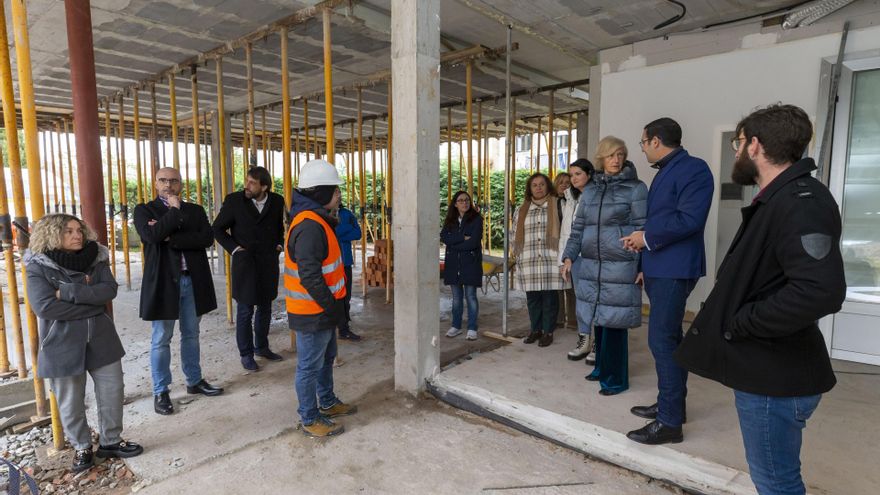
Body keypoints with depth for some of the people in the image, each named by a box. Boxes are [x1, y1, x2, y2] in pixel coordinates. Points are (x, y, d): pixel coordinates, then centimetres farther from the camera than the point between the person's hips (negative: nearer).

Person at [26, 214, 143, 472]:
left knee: (113, 391, 9)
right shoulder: (38, 266, -8)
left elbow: (109, 290, -12)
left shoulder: (95, 258, 1)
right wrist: (91, 304, -16)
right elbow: (45, 306, -18)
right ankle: (81, 447, 30)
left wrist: (69, 291, -20)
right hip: (63, 344, -3)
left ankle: (111, 441, 27)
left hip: (101, 339, 3)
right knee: (70, 402, 10)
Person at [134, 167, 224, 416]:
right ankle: (160, 392, 18)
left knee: (191, 335, 15)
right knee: (161, 339, 6)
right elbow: (151, 234, -19)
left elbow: (207, 238, -9)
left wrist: (171, 238, -16)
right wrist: (175, 210, -10)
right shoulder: (144, 210, 2)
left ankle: (194, 381, 29)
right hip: (162, 282, -3)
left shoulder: (195, 210, 8)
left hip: (193, 281, 3)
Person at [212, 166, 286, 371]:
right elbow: (217, 228, 1)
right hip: (245, 263, -3)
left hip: (269, 263, 3)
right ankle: (246, 354, 17)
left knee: (265, 308, 14)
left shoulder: (277, 201, 0)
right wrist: (234, 248, -8)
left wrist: (279, 244, 7)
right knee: (245, 311, 3)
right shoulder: (234, 200, -8)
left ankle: (261, 346, 30)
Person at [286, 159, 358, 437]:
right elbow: (310, 277, -29)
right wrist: (331, 307, -19)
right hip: (313, 313, -11)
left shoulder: (317, 220, 10)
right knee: (310, 367, 5)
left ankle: (328, 403, 42)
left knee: (326, 358, 24)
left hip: (323, 311, 11)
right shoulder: (310, 226, -24)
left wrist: (334, 305, 17)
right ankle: (310, 420, 22)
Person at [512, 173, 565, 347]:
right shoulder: (522, 209, 13)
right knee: (532, 298, 9)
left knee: (550, 297, 2)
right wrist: (516, 252, 12)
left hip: (550, 260, -3)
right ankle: (535, 329, 24)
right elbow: (515, 233, 19)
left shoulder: (557, 206, 4)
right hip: (529, 261, 3)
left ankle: (548, 331, 15)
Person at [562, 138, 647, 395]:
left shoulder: (636, 188, -1)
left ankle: (616, 378, 13)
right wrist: (569, 256, 7)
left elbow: (643, 229, -5)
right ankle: (602, 367, 30)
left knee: (614, 321, -1)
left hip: (620, 267, -5)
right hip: (591, 265, 5)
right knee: (599, 318, 12)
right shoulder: (590, 190, 13)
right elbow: (578, 227, 15)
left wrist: (643, 266, -10)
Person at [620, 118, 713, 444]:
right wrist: (646, 259, 13)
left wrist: (647, 237, -14)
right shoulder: (666, 172, 17)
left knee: (662, 340, -9)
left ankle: (670, 422, 1)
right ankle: (670, 404, 29)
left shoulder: (693, 169, -12)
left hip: (674, 270, -10)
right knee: (669, 338, 16)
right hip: (659, 268, 10)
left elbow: (689, 219, -23)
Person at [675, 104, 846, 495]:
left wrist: (740, 323, -23)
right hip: (767, 368, 10)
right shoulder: (778, 200, 12)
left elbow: (820, 290, -33)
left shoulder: (801, 202, -20)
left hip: (774, 376, -10)